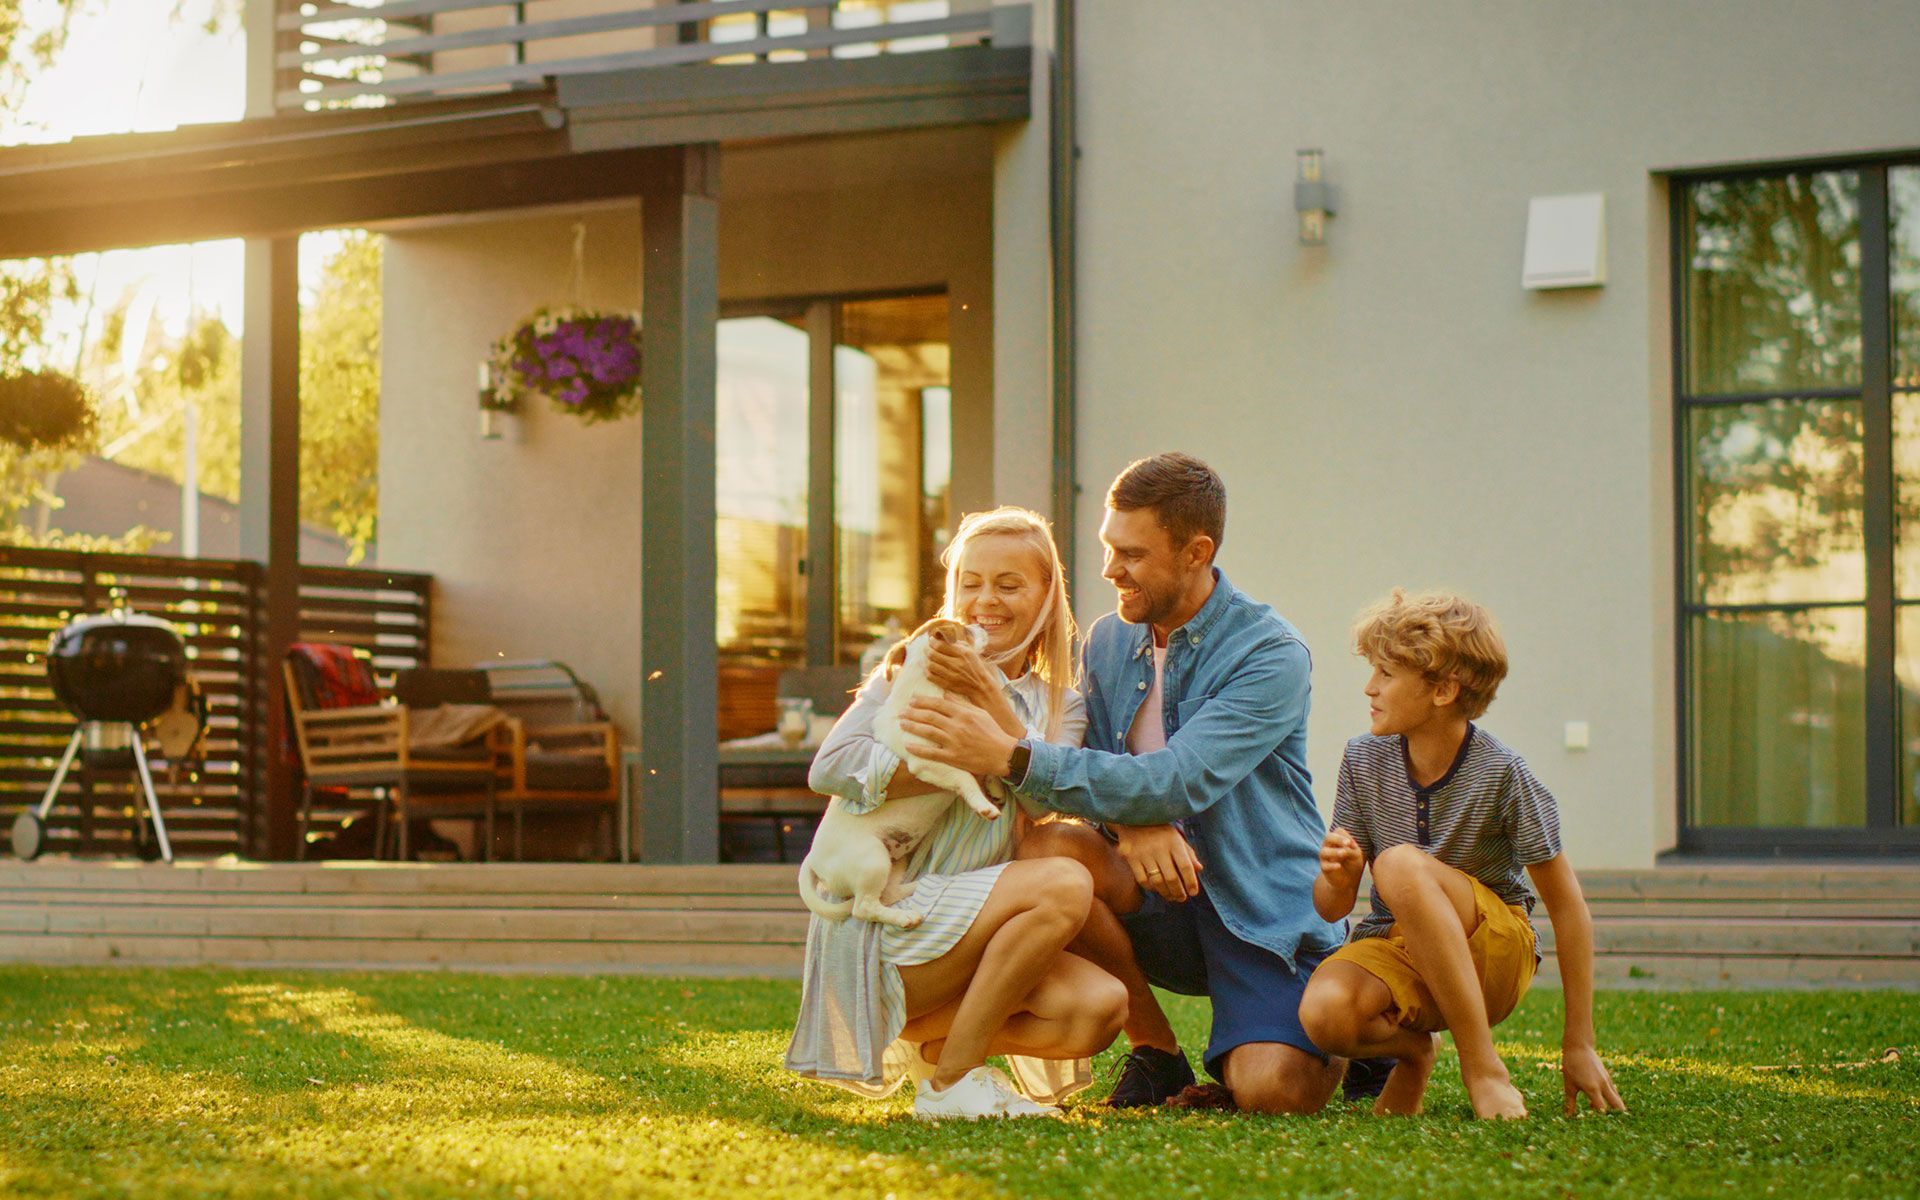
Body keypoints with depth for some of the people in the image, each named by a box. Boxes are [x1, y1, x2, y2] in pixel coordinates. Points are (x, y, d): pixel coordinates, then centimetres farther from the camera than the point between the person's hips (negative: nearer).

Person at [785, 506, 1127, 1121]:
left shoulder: (1061, 707, 14)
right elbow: (830, 768, -13)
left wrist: (989, 701, -16)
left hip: (964, 940, 5)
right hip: (879, 924, -5)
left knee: (1100, 1007, -21)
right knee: (1064, 884, -28)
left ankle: (929, 1039, 0)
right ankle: (951, 1079, -18)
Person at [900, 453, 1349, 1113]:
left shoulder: (1270, 652, -14)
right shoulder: (1108, 641, 7)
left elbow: (1178, 782, -25)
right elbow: (1087, 779, 6)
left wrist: (1012, 755, -29)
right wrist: (1129, 821, -21)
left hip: (1265, 911, -5)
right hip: (1163, 907, 5)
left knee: (1272, 1089, -28)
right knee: (1047, 850, -25)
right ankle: (1155, 1053, -4)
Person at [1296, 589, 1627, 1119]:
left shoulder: (1500, 772, -15)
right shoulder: (1364, 761, -3)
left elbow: (1567, 907, -10)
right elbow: (1331, 906, 0)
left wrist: (1579, 1045, -10)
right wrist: (1338, 879, -26)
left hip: (1492, 950, -3)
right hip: (1394, 949, 3)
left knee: (1400, 865, -33)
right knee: (1324, 1011, -33)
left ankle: (1483, 1066, -26)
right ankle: (1409, 1048, 4)